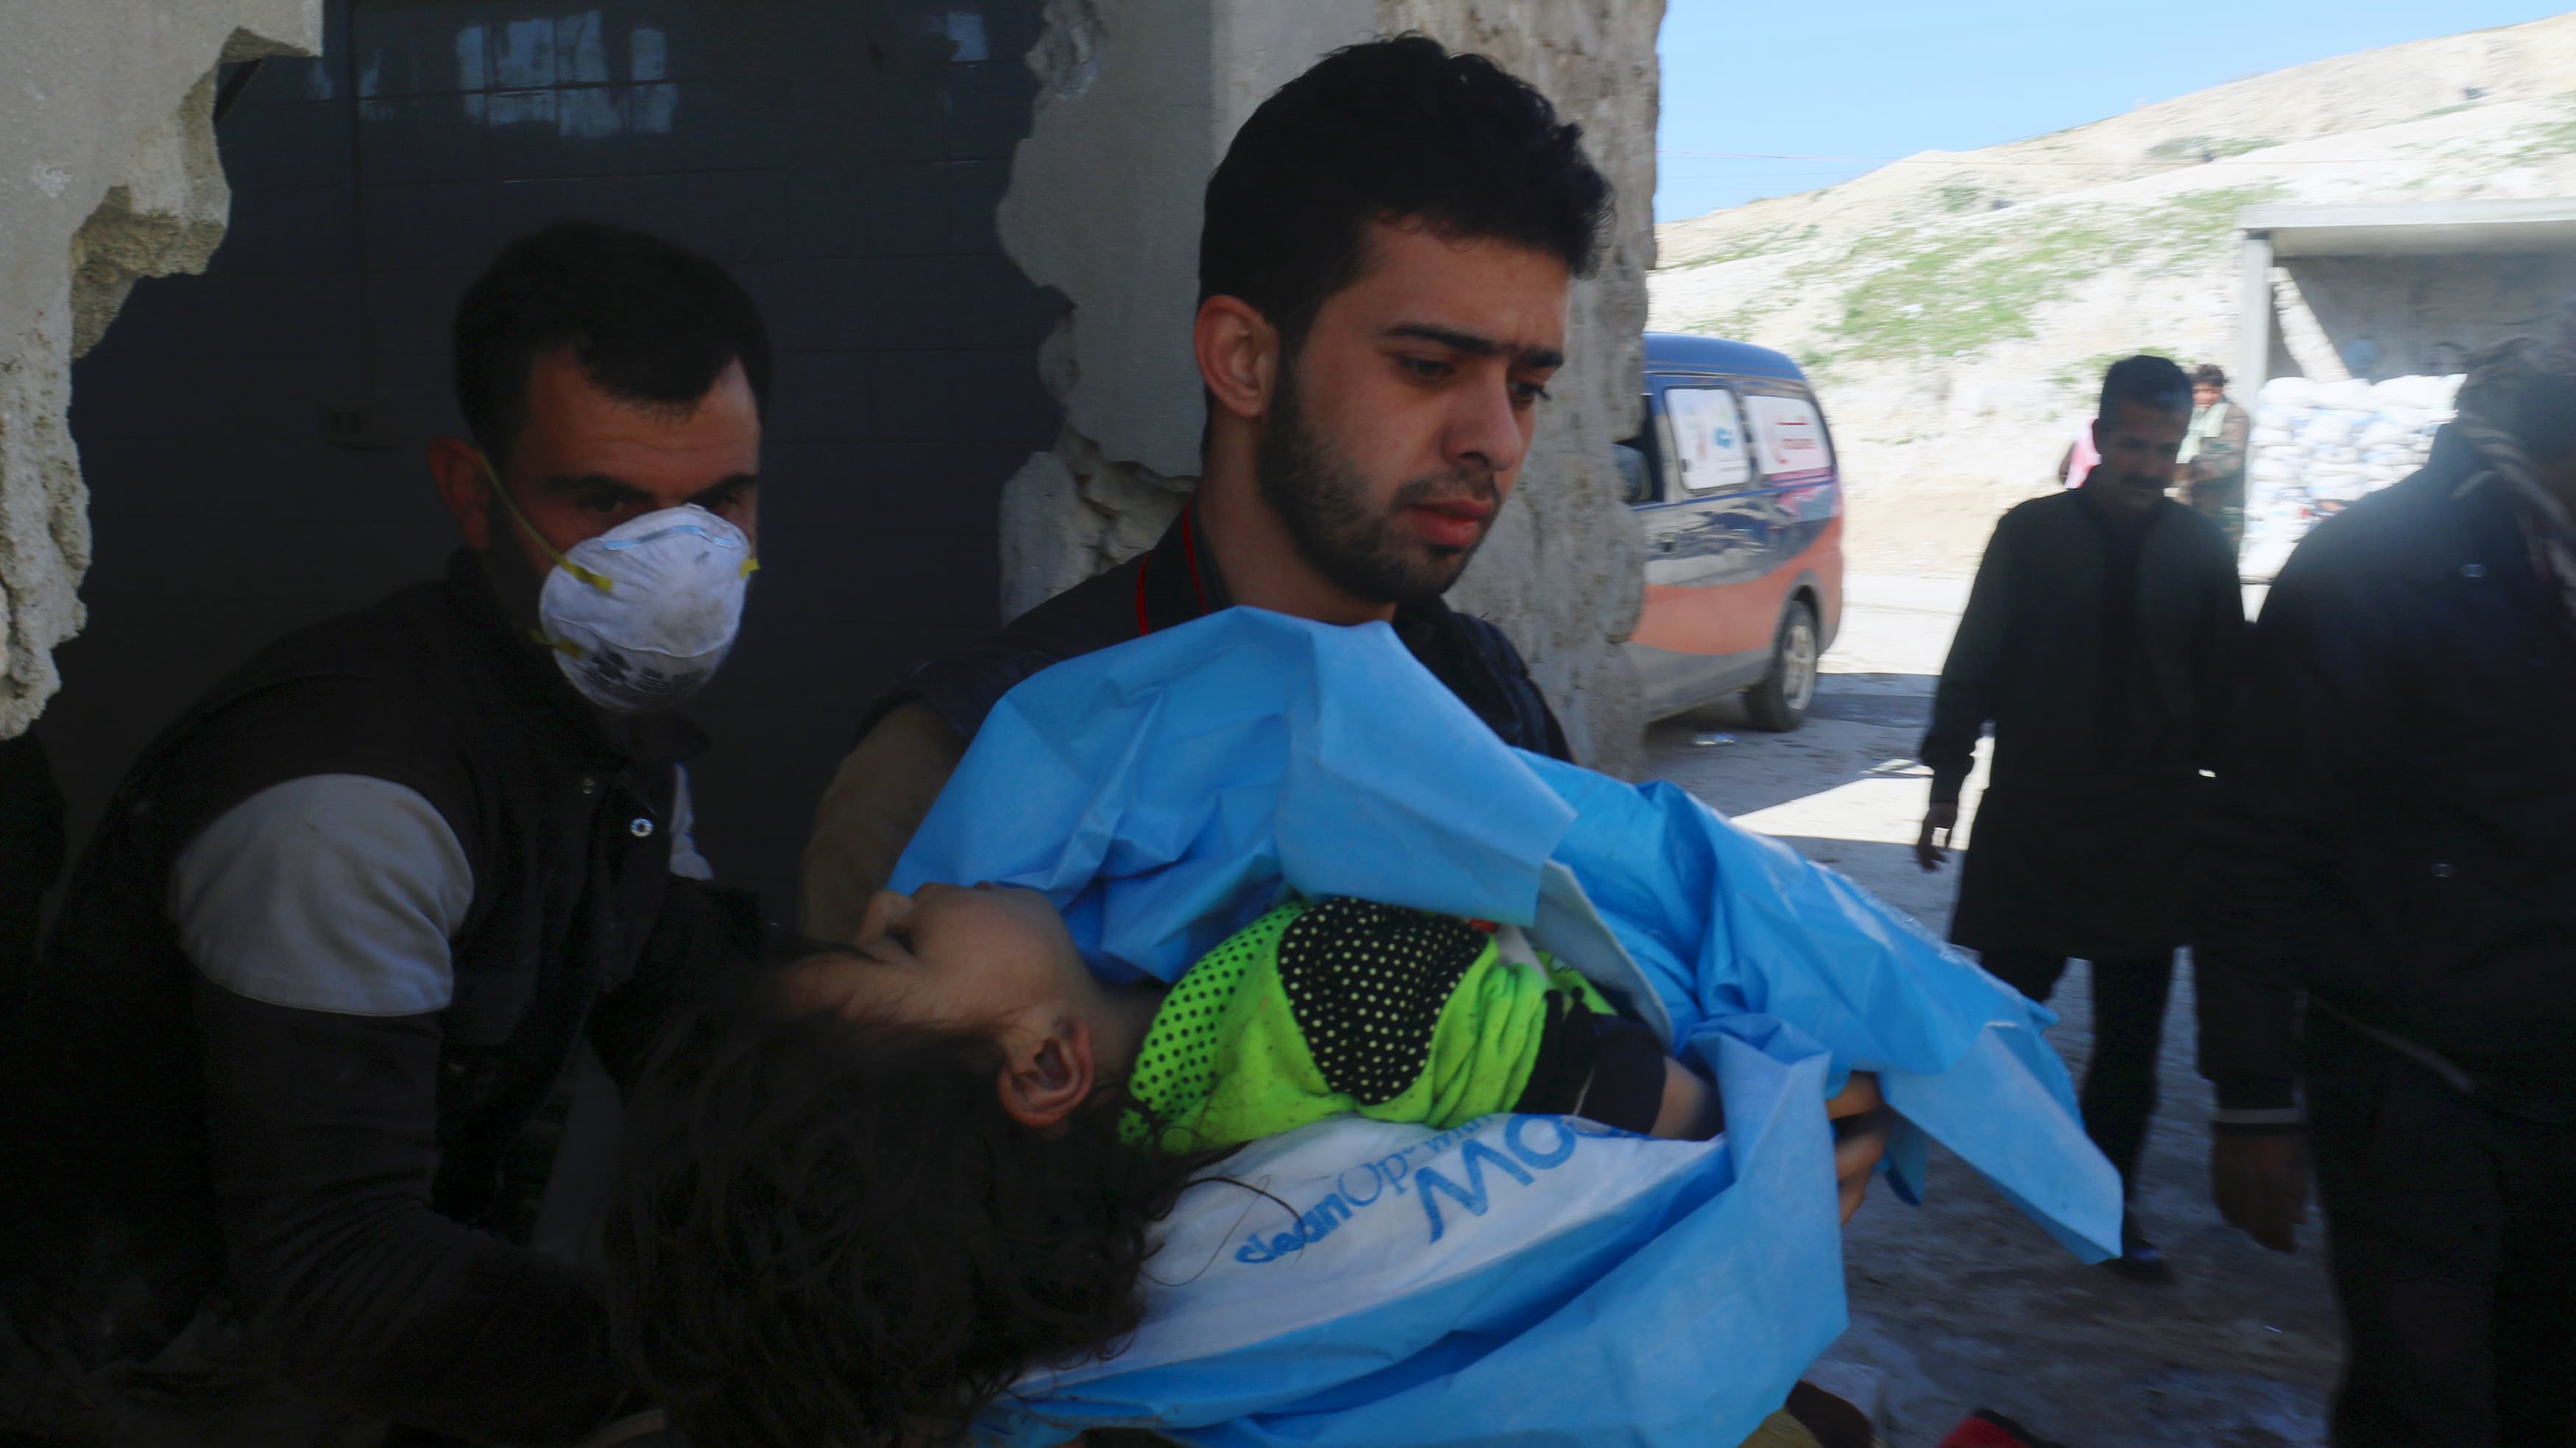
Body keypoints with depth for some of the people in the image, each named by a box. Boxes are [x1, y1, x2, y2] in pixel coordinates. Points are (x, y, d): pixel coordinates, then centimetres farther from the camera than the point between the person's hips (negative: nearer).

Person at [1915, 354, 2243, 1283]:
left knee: (2130, 1040, 6)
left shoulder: (2201, 553, 3)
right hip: (2031, 820, -1)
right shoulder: (2032, 534, -1)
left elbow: (2224, 696, 9)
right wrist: (1946, 783, 0)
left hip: (2152, 834, 2)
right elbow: (1975, 665, 2)